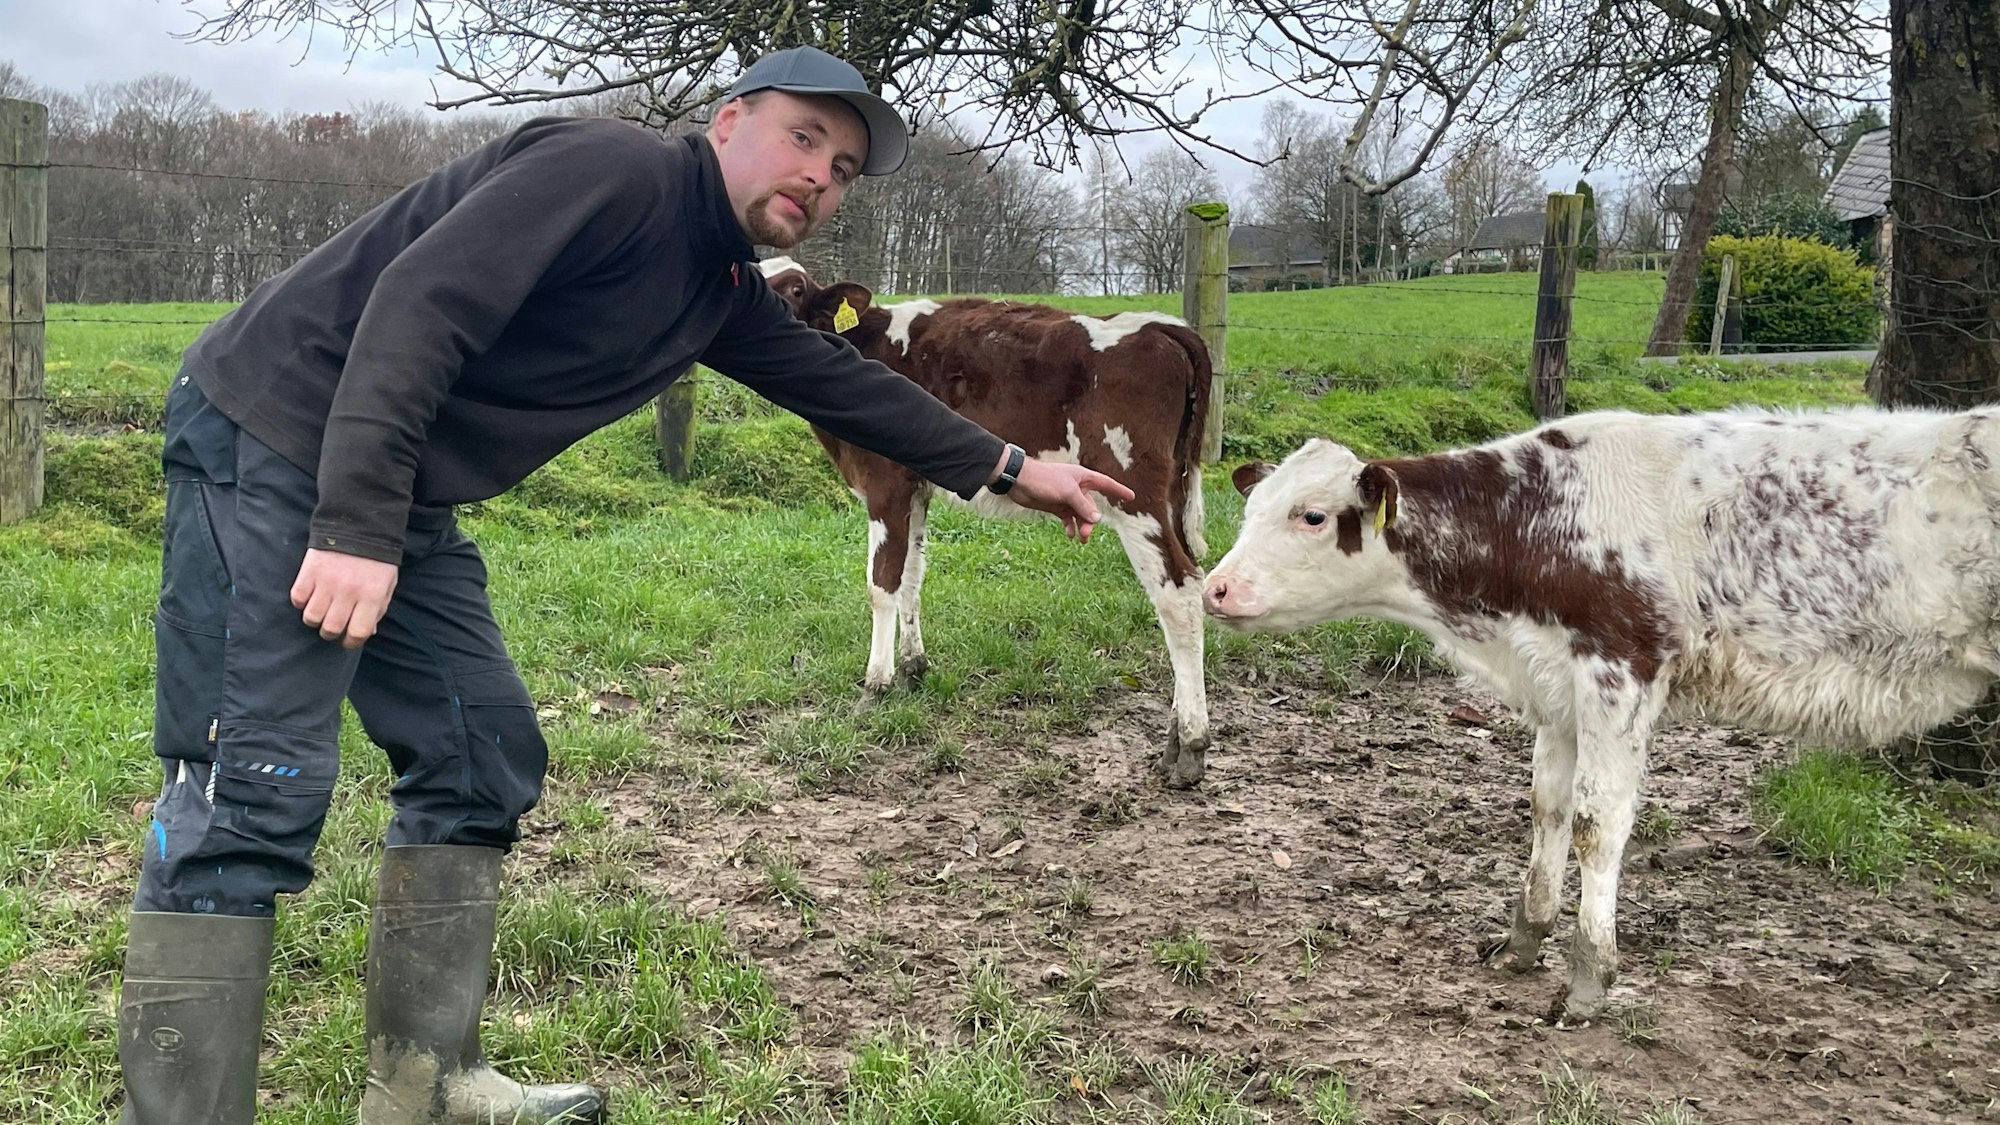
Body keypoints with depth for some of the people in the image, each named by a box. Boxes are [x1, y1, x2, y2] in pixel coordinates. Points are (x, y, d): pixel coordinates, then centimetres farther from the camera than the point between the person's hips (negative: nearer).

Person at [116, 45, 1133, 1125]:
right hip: (273, 436, -10)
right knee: (255, 790, -13)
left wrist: (1013, 468, 30)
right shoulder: (612, 170, -16)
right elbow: (416, 303, -26)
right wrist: (355, 526, -31)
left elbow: (839, 381, 25)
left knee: (481, 761, 10)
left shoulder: (720, 289, 12)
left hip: (401, 510, 10)